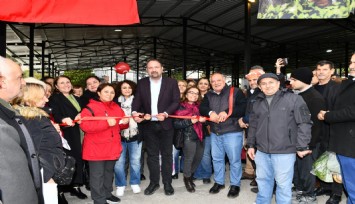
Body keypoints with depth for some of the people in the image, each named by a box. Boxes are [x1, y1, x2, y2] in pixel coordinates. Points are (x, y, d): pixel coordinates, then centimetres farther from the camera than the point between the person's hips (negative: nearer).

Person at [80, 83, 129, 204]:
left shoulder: (116, 107, 9)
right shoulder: (90, 107, -12)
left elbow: (119, 126, 19)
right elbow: (84, 125, -25)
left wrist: (124, 122, -6)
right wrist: (106, 122, -29)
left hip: (112, 147, 7)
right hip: (96, 148, -6)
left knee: (109, 172, 20)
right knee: (97, 175, 2)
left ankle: (107, 193, 38)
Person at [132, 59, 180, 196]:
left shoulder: (171, 82, -3)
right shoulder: (141, 83, 4)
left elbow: (176, 101, -7)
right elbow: (137, 100, 1)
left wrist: (166, 113, -21)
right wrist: (135, 112, -19)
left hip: (166, 124, -2)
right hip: (149, 125, 2)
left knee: (167, 154, 9)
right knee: (152, 155, 11)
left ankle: (167, 183, 21)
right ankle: (154, 182, 24)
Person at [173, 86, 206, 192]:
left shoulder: (199, 106, 10)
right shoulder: (181, 107, -5)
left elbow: (203, 118, 20)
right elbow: (176, 124, -12)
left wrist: (203, 120, -3)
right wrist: (190, 121, -20)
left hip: (199, 136, 6)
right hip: (188, 137, -6)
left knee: (198, 158, 11)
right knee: (189, 159, 2)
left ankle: (190, 175, 35)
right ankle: (187, 179, 25)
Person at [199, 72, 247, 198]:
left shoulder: (235, 92, -4)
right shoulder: (208, 95, 11)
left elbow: (244, 107, -14)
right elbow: (202, 108, 0)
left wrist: (227, 112, -24)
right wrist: (210, 112, -21)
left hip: (232, 132, -5)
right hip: (215, 132, 5)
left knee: (234, 159, 3)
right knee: (216, 159, 15)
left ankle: (235, 185, 19)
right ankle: (218, 182, 31)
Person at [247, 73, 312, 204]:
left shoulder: (293, 99, -6)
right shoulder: (258, 103, 11)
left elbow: (304, 123, -8)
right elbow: (253, 125, 18)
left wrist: (301, 147, -10)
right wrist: (251, 144, 15)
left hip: (284, 151, -5)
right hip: (262, 151, 5)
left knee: (283, 184, 6)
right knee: (263, 180, 17)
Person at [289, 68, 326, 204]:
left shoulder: (316, 98, -16)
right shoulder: (296, 96, 8)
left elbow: (316, 123, -18)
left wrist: (310, 144, -19)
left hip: (308, 142, -7)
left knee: (306, 169, 5)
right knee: (296, 168, 14)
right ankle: (300, 192, 31)